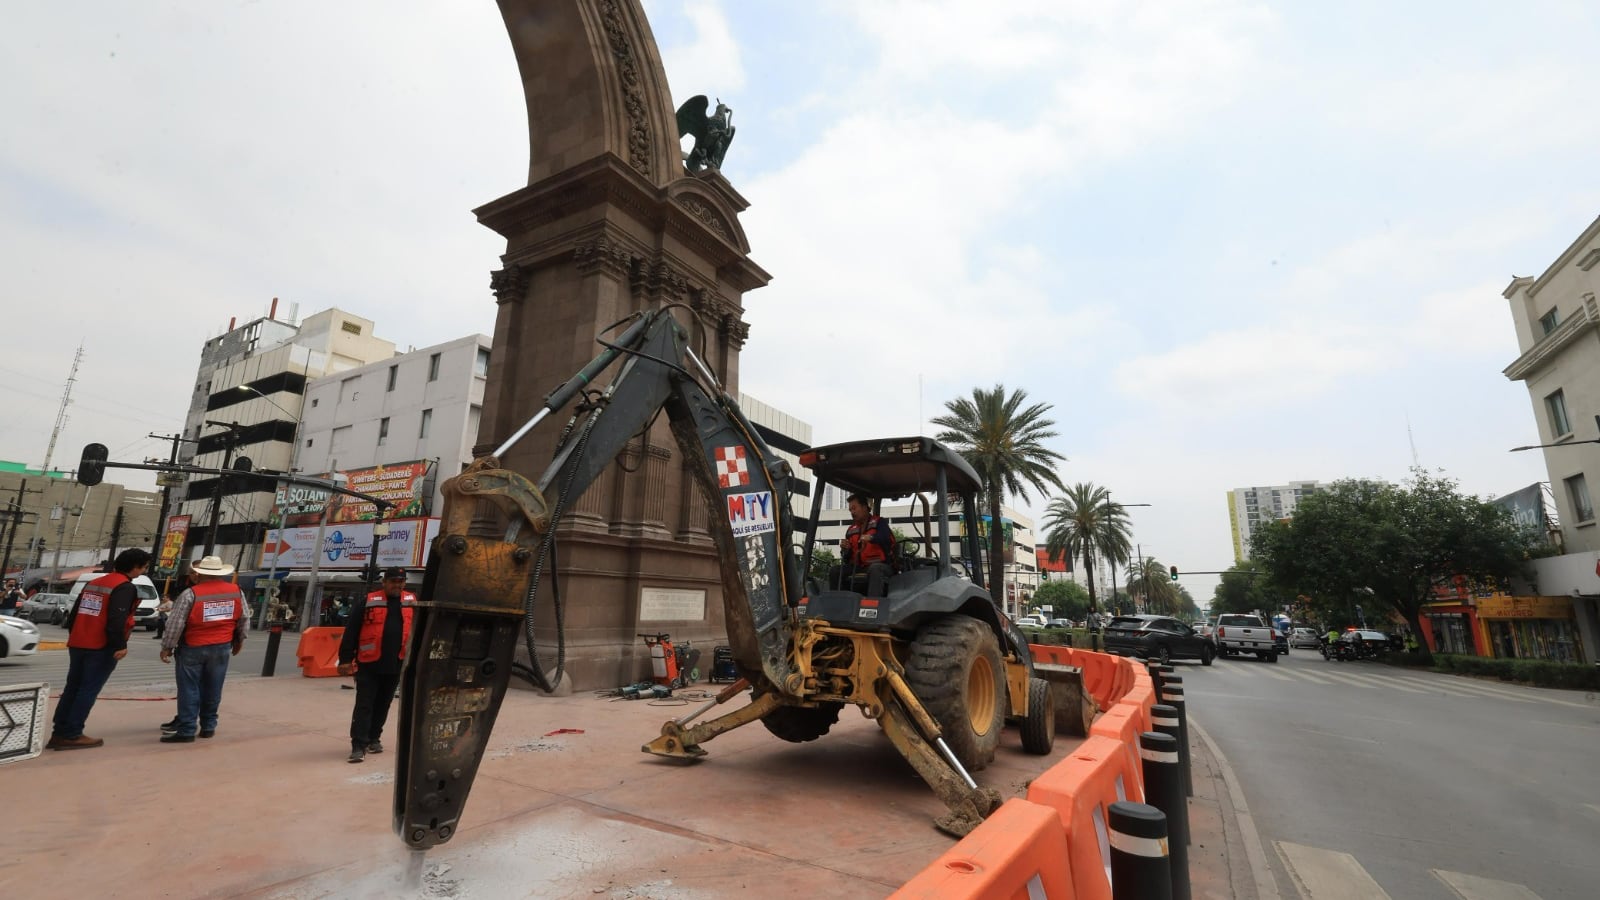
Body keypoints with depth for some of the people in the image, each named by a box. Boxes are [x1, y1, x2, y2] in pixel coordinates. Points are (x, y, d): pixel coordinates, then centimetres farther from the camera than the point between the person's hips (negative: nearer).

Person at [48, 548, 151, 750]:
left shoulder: (93, 584, 15)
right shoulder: (125, 587, -13)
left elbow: (74, 614, 18)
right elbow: (116, 619, -22)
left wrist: (75, 638, 25)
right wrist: (120, 645, -16)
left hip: (77, 645, 8)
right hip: (101, 647, -8)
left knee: (72, 688, 14)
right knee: (88, 691, -2)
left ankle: (59, 733, 17)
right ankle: (71, 735, 0)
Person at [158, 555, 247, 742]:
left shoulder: (190, 594, -14)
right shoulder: (236, 591, 0)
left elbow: (175, 624, -13)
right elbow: (243, 619, 9)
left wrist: (167, 647, -2)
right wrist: (239, 640, 22)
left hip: (192, 648, -4)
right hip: (221, 648, 4)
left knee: (189, 689, 3)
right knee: (212, 690, 13)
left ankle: (186, 731, 3)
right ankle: (208, 727, 21)